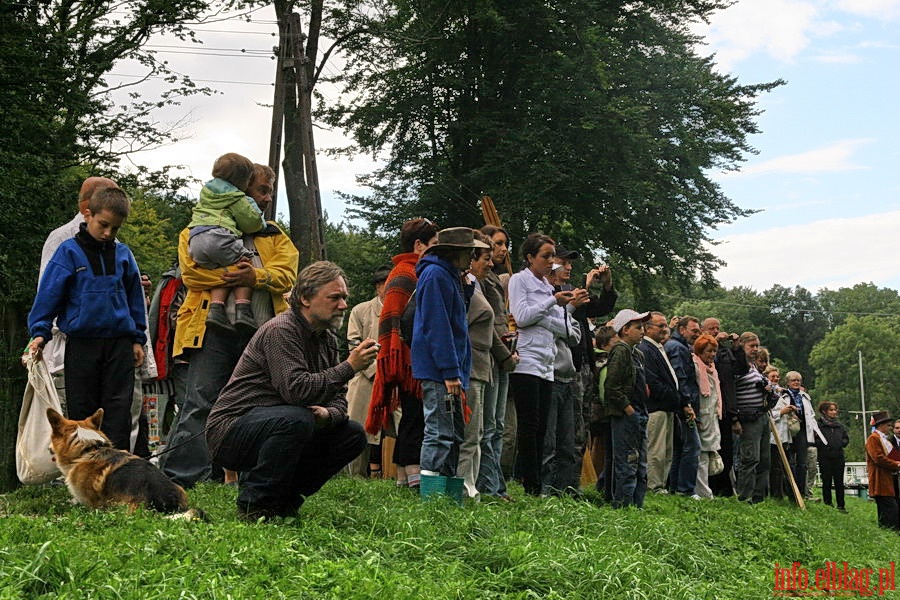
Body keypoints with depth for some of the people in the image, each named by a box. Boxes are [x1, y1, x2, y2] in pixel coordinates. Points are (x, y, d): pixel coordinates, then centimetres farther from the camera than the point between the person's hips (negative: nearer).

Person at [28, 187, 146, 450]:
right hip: (81, 345, -2)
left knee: (118, 409, 0)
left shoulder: (123, 254, 6)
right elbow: (48, 294, -2)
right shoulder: (69, 251, -3)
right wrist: (40, 332, -9)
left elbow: (135, 298, 13)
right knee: (82, 410, 5)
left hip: (119, 344, 2)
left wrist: (138, 339, 12)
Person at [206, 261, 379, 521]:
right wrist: (348, 367, -27)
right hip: (230, 430, -9)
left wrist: (328, 414, -17)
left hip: (277, 427, 9)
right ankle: (253, 504, -20)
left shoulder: (327, 338, 9)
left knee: (353, 435, 0)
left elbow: (339, 398, 7)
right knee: (297, 419, -36)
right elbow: (296, 389, -31)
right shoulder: (281, 330, -19)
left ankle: (284, 496, 7)